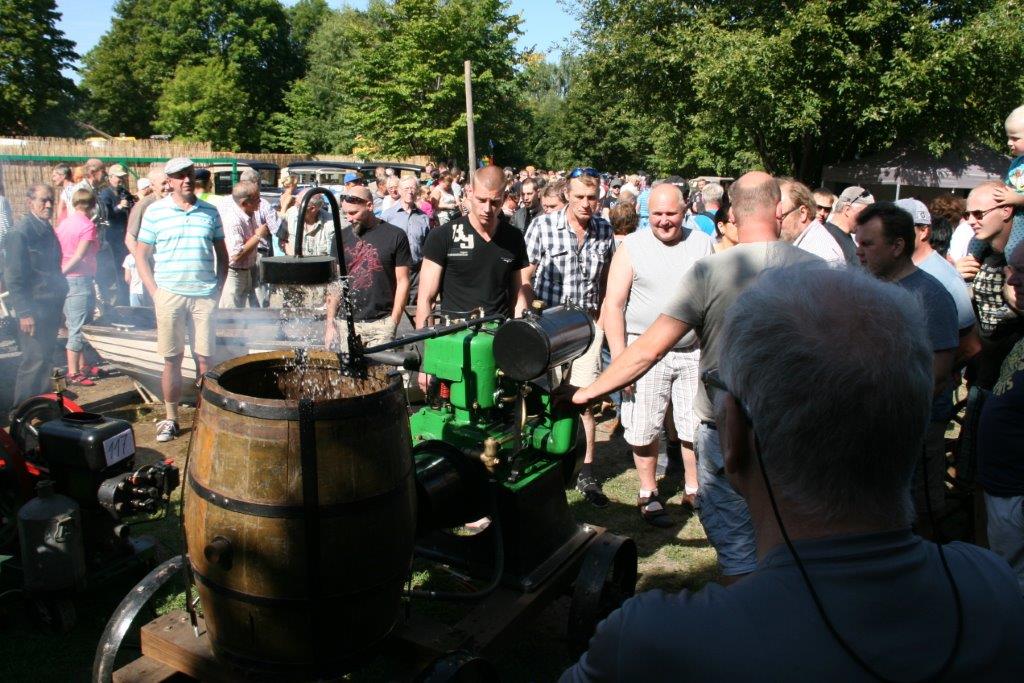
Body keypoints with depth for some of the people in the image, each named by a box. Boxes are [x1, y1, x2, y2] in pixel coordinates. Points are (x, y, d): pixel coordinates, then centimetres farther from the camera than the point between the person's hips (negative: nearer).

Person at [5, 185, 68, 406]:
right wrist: (24, 313, -20)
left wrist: (60, 296, 17)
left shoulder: (47, 229, 12)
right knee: (34, 361, -6)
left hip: (51, 305, 8)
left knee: (45, 358, 15)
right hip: (34, 307, -8)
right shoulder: (20, 232, -13)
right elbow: (14, 277, -16)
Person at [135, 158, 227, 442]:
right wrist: (154, 291, -3)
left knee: (205, 359, 2)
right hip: (169, 294, -1)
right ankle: (170, 419, 17)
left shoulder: (210, 212, 7)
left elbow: (222, 256, 14)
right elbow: (141, 255, 5)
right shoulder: (155, 211, 3)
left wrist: (218, 289, 4)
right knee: (172, 360, 6)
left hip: (205, 295, 1)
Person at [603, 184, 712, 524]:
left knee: (698, 426, 10)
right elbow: (613, 305, -8)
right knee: (645, 429, 6)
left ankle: (693, 489, 31)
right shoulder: (631, 247, -6)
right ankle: (648, 493, 26)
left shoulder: (702, 244, 2)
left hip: (694, 352, 2)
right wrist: (620, 360, -13)